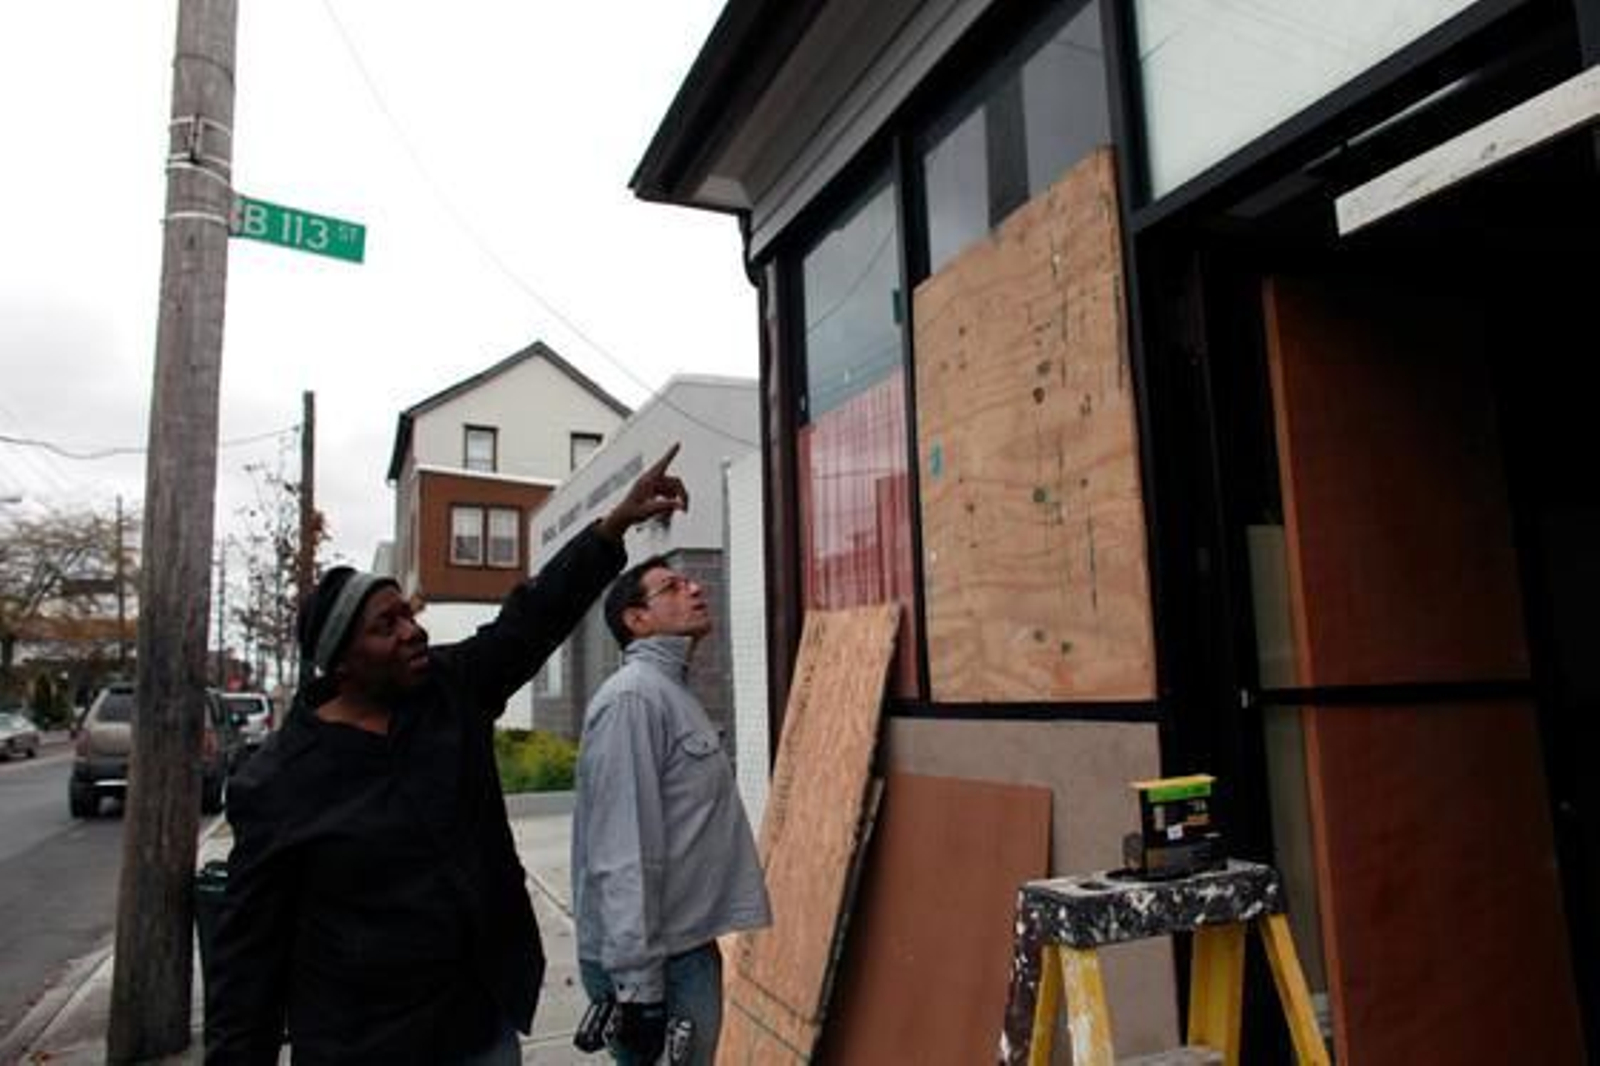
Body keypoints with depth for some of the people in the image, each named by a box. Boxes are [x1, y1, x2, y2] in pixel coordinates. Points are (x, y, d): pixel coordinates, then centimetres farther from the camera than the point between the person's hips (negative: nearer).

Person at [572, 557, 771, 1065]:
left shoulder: (674, 691, 12)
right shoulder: (632, 696, -19)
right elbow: (622, 853, -24)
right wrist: (636, 985, -23)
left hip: (689, 946, 9)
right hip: (654, 963, -9)